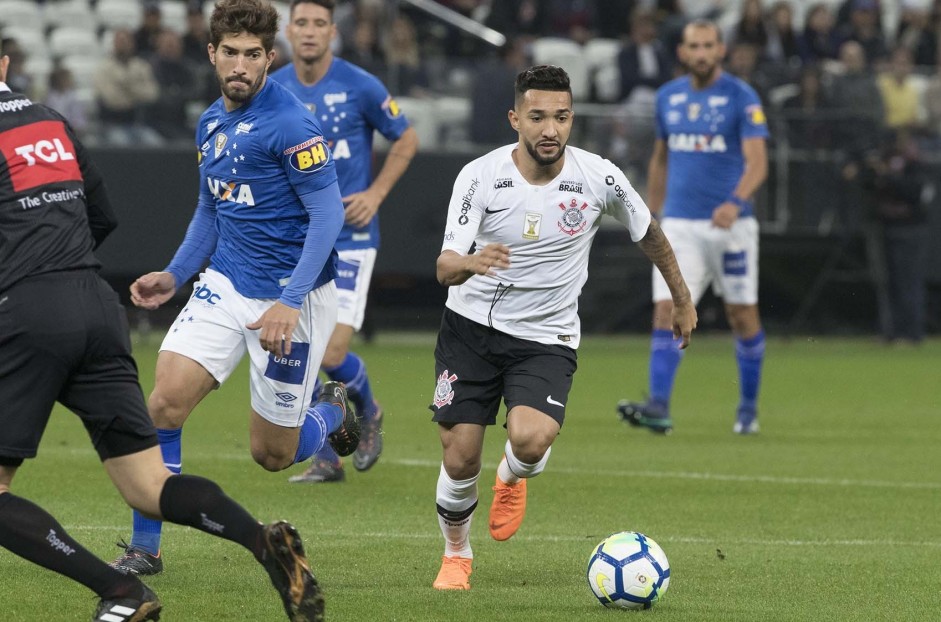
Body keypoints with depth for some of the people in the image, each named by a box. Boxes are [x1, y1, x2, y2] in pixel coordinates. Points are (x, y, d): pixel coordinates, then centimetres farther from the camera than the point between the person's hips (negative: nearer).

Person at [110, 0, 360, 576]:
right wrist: (174, 275, 11)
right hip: (225, 285, 6)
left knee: (273, 454, 3)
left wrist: (290, 302, -26)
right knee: (166, 401, -12)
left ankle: (333, 412, 37)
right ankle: (144, 549, -3)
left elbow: (328, 213, -20)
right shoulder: (211, 123, 7)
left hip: (292, 296, -6)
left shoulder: (290, 123, -18)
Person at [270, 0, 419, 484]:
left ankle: (369, 412, 21)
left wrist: (375, 194, -6)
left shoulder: (360, 87, -8)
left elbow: (406, 139, 4)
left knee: (332, 355, -12)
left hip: (348, 238, -4)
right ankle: (325, 459, 13)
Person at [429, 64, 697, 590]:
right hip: (472, 328, 0)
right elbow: (445, 268, -17)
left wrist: (683, 301, 20)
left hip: (547, 339, 0)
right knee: (460, 461, -4)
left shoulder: (599, 178, -11)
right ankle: (457, 555, 27)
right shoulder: (481, 176, -13)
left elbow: (650, 234, 9)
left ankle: (513, 478, 12)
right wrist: (471, 262, -41)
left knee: (531, 439, -27)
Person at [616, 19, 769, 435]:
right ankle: (658, 407, -20)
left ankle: (749, 408, 22)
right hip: (679, 225, 3)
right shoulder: (668, 97, 9)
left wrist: (737, 202, -32)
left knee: (743, 316, 6)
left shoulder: (741, 98, -6)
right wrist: (652, 215, 20)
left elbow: (757, 162, -15)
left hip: (729, 224, -3)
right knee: (666, 312, -12)